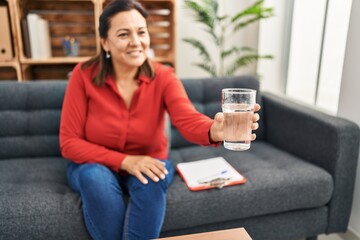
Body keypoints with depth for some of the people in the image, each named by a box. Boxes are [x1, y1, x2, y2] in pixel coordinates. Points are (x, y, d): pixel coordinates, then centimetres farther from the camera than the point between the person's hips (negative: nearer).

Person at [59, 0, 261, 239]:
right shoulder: (84, 75, -16)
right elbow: (69, 142, -15)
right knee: (98, 179, -33)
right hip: (94, 166, 0)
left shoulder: (163, 77, -14)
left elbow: (188, 119, -32)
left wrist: (214, 130, -56)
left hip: (149, 163, 1)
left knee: (151, 181, -32)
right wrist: (125, 161, -26)